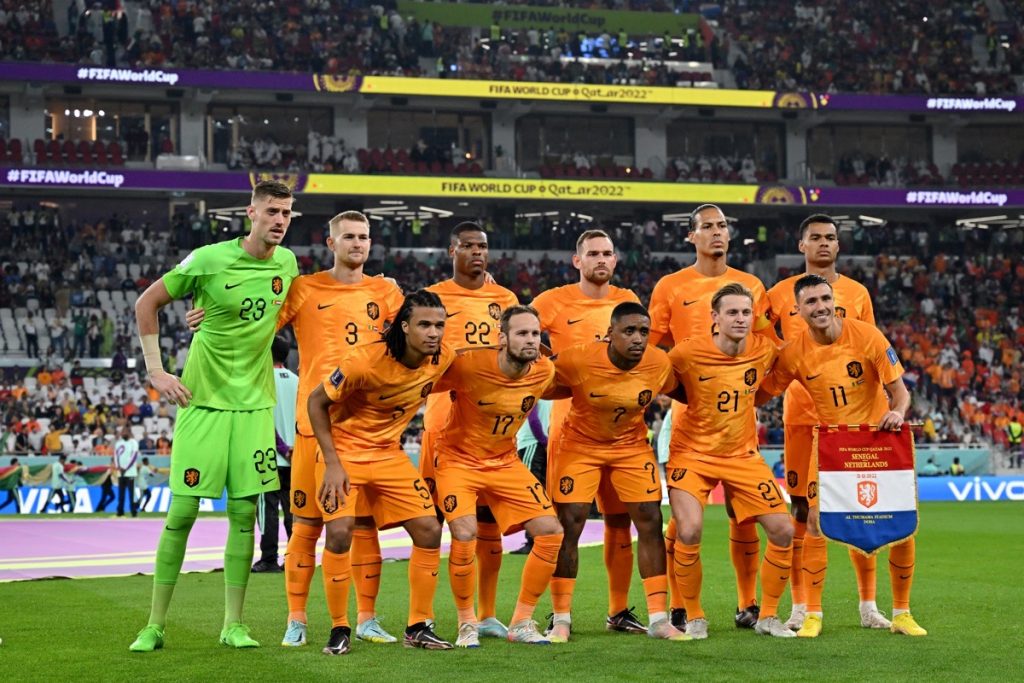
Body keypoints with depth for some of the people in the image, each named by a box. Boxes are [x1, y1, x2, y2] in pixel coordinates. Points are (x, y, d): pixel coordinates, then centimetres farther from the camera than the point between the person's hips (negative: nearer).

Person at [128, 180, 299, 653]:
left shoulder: (287, 263, 3)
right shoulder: (209, 260, -11)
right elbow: (147, 303, -1)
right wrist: (155, 371, -4)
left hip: (254, 403, 4)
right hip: (203, 400, -4)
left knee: (245, 512, 3)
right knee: (182, 512, -3)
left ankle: (233, 625, 12)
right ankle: (155, 625, 7)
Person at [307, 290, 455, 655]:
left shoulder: (443, 360, -11)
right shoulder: (365, 361, -26)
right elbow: (316, 402, -15)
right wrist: (332, 463, -17)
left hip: (389, 454, 5)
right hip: (344, 451, -5)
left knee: (429, 529, -4)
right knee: (339, 531, -20)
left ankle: (419, 627, 10)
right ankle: (339, 630, -4)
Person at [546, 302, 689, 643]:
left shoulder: (660, 363, -18)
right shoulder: (578, 359, -27)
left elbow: (678, 392, 3)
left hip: (631, 444, 2)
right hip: (581, 442, -2)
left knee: (650, 521, -4)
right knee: (568, 524, -8)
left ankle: (658, 618, 4)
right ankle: (561, 619, 4)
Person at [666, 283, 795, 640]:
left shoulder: (765, 349, -6)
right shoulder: (688, 352, -17)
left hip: (743, 455, 4)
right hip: (694, 453, -4)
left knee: (783, 531, -5)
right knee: (689, 531, -22)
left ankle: (768, 616, 15)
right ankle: (694, 617, 0)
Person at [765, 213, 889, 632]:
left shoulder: (857, 293, 10)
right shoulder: (781, 294, 6)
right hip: (801, 412, -1)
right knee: (801, 508, 0)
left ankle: (868, 605, 8)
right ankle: (800, 608, 6)